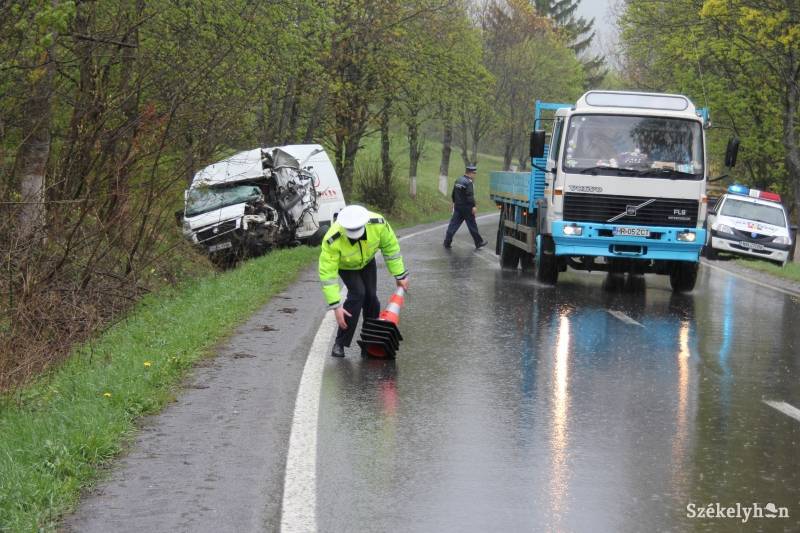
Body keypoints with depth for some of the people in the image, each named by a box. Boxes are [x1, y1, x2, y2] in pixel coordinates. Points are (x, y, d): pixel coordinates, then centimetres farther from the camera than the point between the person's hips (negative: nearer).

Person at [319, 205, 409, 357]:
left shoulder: (378, 223, -36)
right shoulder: (332, 240, -44)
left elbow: (390, 247, -18)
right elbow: (327, 274, -38)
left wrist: (399, 275, -10)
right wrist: (336, 306, -38)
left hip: (367, 261, 3)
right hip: (345, 266, -3)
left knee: (371, 296, -2)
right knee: (357, 294, -21)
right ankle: (340, 343, -11)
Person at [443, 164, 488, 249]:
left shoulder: (458, 181, 10)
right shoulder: (468, 182, -17)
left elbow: (453, 194, 20)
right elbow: (470, 196, -24)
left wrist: (454, 202, 31)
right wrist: (473, 206, -23)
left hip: (457, 207, 8)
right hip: (466, 208, -8)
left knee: (453, 224, 6)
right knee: (472, 226, 5)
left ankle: (447, 242, 3)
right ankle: (479, 242, 16)